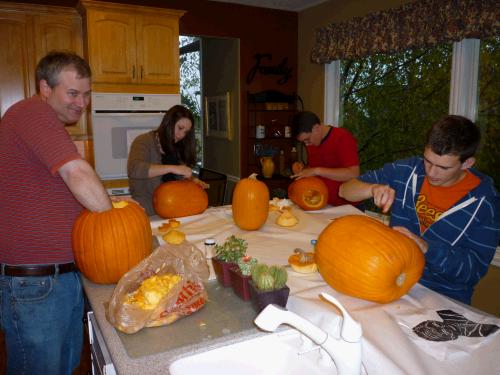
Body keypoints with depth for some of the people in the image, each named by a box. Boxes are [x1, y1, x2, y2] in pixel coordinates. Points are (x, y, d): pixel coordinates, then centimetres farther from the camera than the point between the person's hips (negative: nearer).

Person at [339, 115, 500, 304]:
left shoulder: (484, 201, -9)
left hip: (445, 298, -1)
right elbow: (345, 190, 1)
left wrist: (425, 248, -26)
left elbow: (475, 269, -9)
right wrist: (373, 189, -21)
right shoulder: (406, 171, -3)